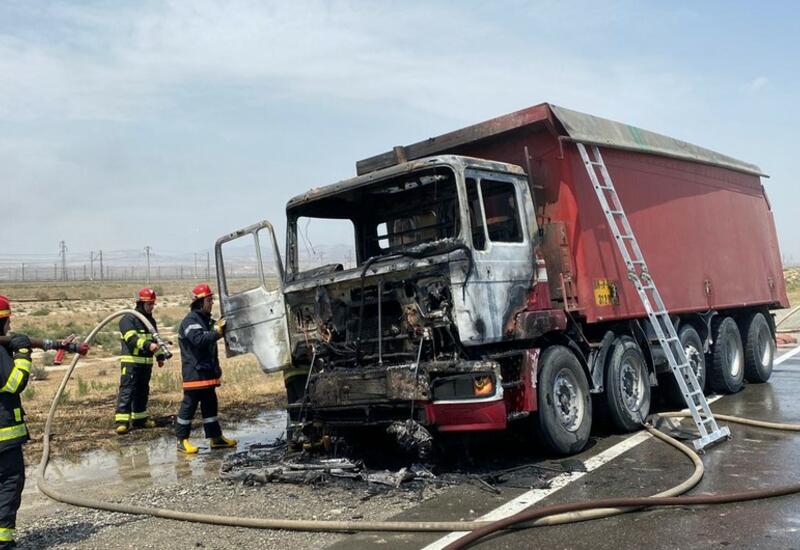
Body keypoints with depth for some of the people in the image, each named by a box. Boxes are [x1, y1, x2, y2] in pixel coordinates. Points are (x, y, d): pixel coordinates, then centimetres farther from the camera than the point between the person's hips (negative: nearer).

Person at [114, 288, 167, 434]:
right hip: (131, 361, -8)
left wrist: (160, 356, 17)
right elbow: (132, 339, -25)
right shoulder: (128, 319, -11)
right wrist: (148, 345, -38)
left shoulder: (151, 320, 16)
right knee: (127, 390, -11)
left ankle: (140, 418, 23)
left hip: (146, 362, 8)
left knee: (142, 391, 14)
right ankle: (122, 421, -13)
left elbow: (155, 338, 24)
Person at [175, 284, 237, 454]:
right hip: (194, 372, -9)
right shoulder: (190, 321, -13)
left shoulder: (207, 320, 17)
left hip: (207, 372, 10)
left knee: (210, 404, 13)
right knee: (189, 405, -3)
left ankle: (215, 437, 19)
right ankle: (182, 440, 5)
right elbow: (199, 339, -29)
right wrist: (218, 331, -32)